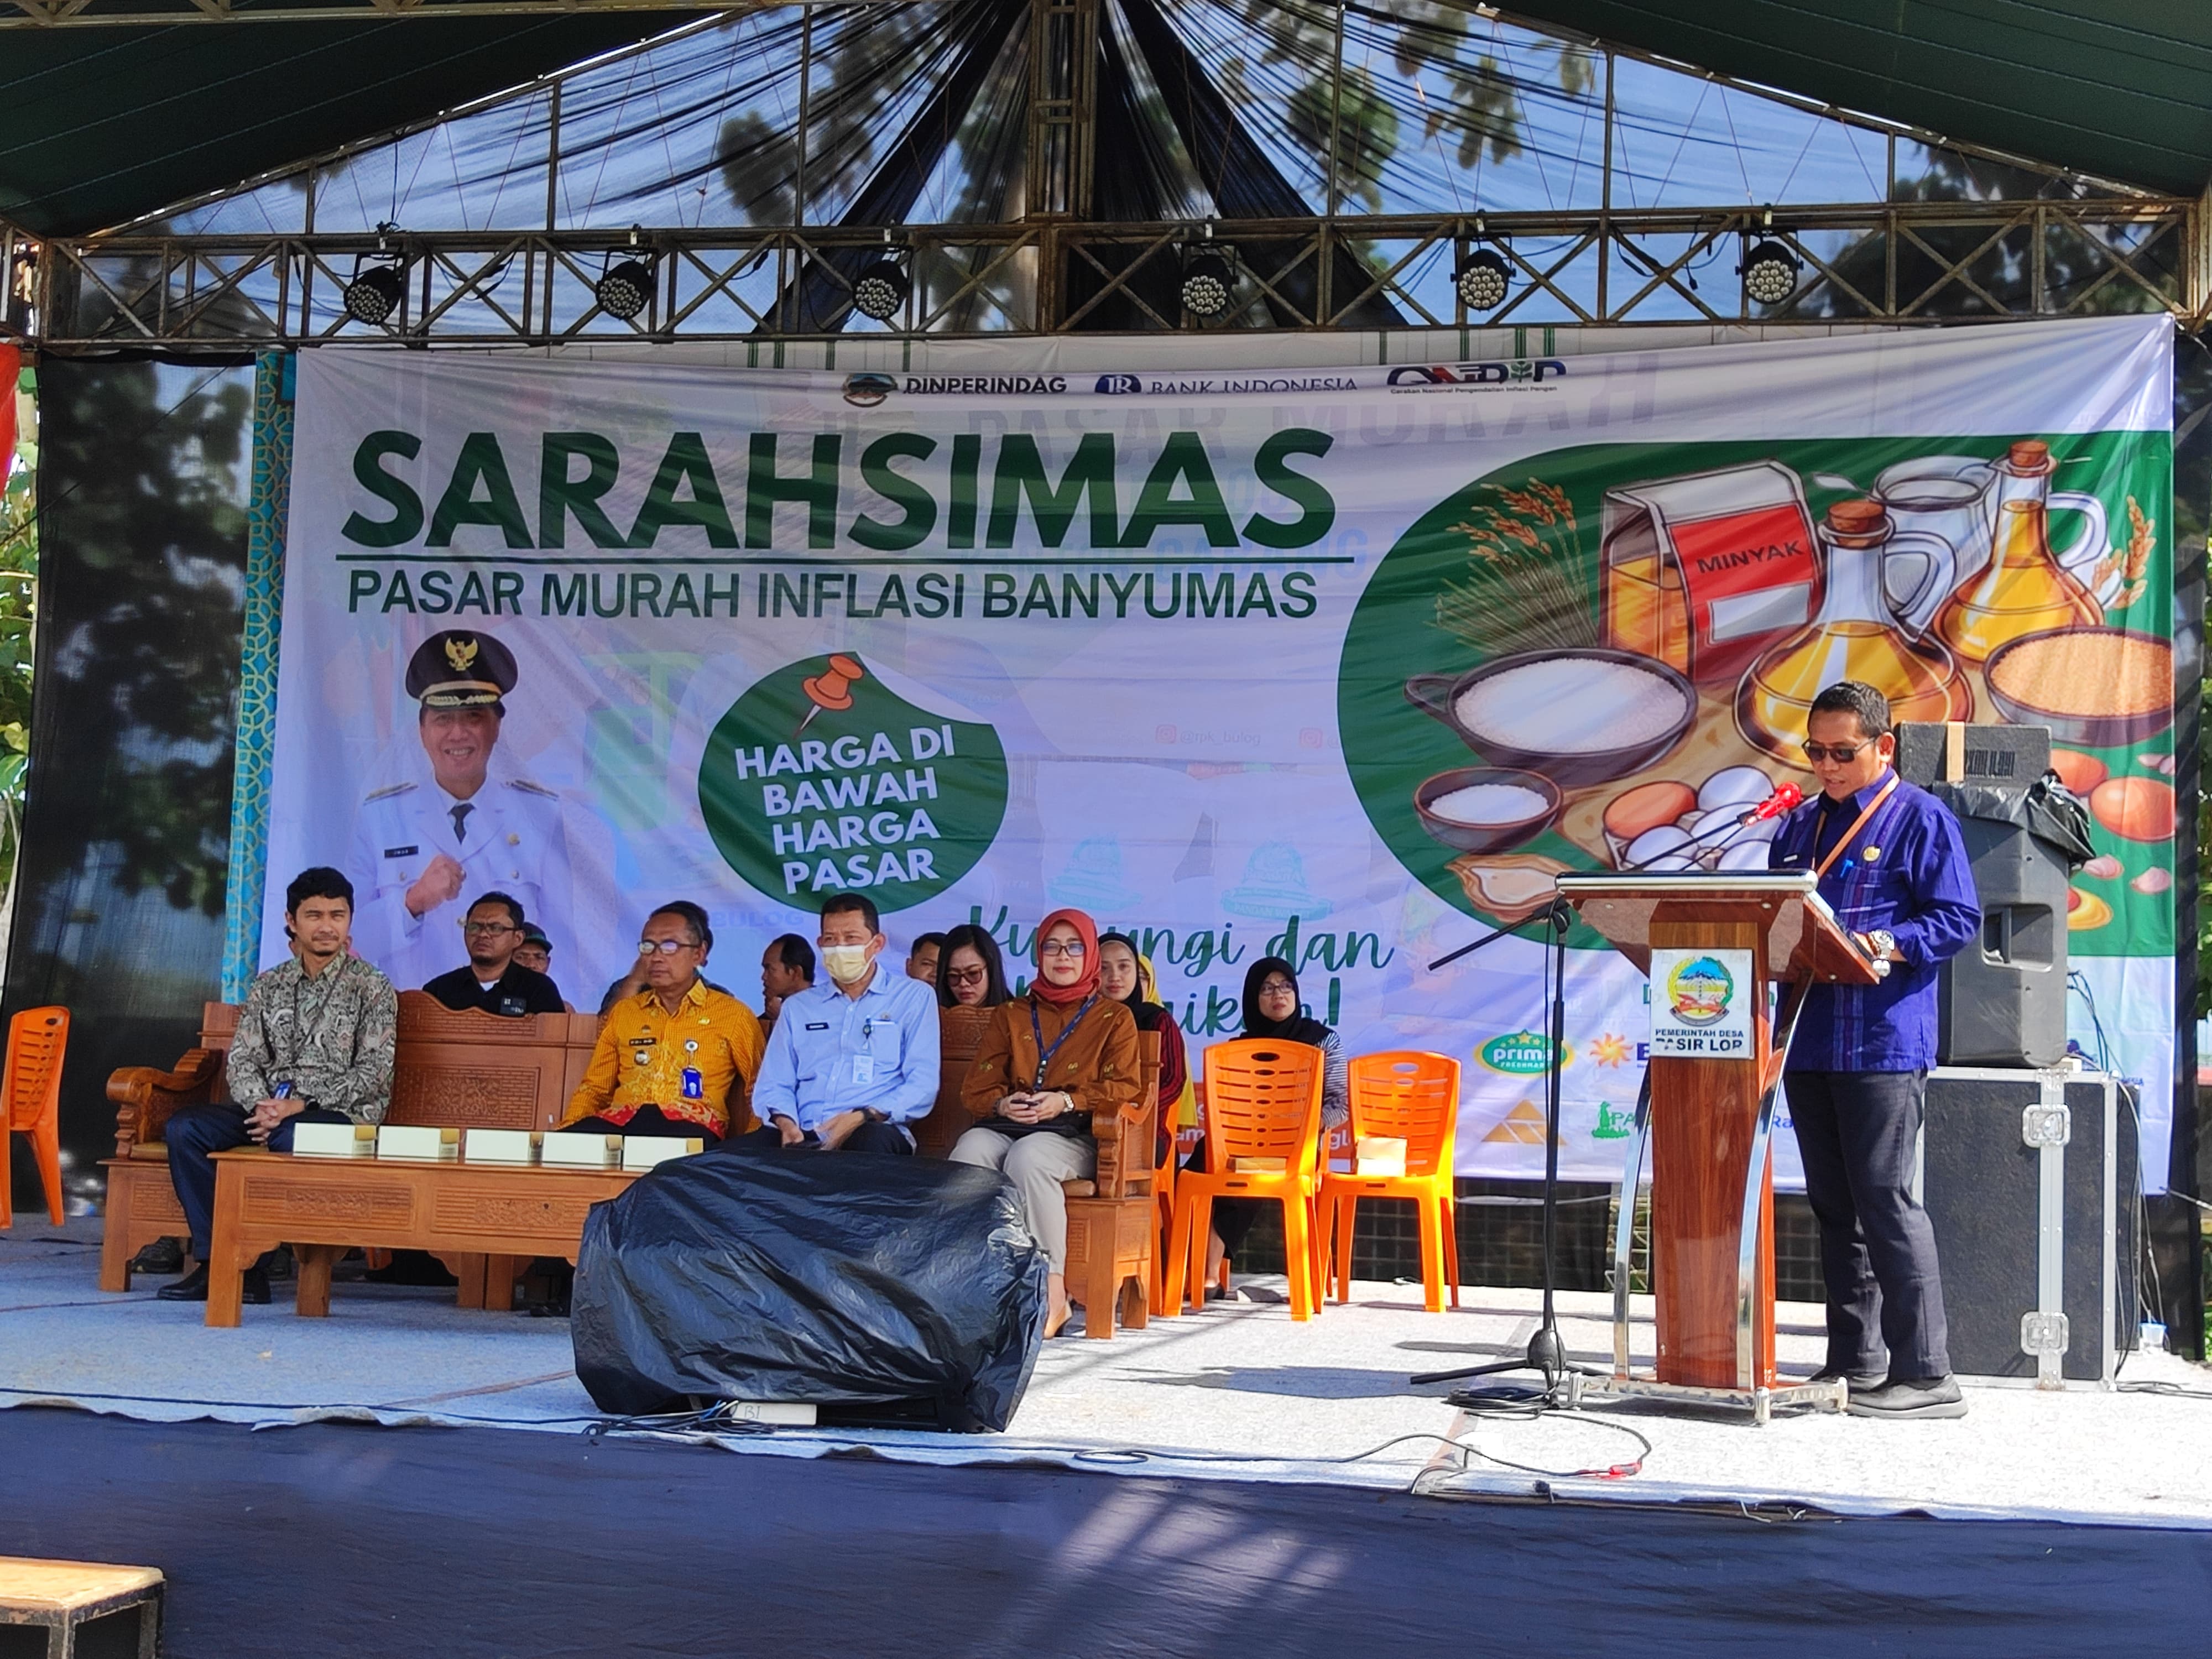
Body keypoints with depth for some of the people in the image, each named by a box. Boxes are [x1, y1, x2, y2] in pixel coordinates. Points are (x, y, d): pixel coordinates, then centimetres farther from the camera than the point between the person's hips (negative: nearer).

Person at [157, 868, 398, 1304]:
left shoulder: (372, 988, 1)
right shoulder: (269, 986, 15)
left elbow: (375, 1074, -8)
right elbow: (241, 1059, 7)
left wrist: (298, 1105, -17)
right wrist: (261, 1104, -16)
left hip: (340, 1113, -5)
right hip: (267, 1107, 5)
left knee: (291, 1138, -38)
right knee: (185, 1128, -20)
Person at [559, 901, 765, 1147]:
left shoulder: (734, 1016, 15)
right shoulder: (623, 1012, 26)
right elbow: (595, 1088, 24)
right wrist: (567, 1132, 4)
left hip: (691, 1126, -4)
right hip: (620, 1120, 4)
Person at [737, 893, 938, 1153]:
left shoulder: (913, 997, 13)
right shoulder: (798, 1007, 25)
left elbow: (923, 1084, 1)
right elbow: (773, 1084, 18)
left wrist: (863, 1117, -15)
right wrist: (785, 1122, -7)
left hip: (873, 1130, -3)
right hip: (802, 1137, 3)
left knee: (872, 1141, -42)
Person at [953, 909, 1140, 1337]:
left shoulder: (1114, 1017, 17)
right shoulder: (1011, 1014, 25)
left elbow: (1123, 1089, 4)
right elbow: (976, 1086, 17)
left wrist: (1067, 1101, -12)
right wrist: (1003, 1103, -7)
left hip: (1074, 1134, -3)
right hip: (1007, 1125, 3)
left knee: (1027, 1158, -38)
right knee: (968, 1153, -33)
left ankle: (1052, 1292, -36)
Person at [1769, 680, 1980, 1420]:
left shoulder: (1921, 818, -2)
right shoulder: (1801, 825, 19)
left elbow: (1958, 918, -8)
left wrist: (1881, 946, -20)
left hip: (1884, 1044, -7)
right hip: (1808, 1042, 7)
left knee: (1885, 1202, -10)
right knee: (1835, 1207, 10)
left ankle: (1925, 1373, -5)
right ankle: (1854, 1361, 18)